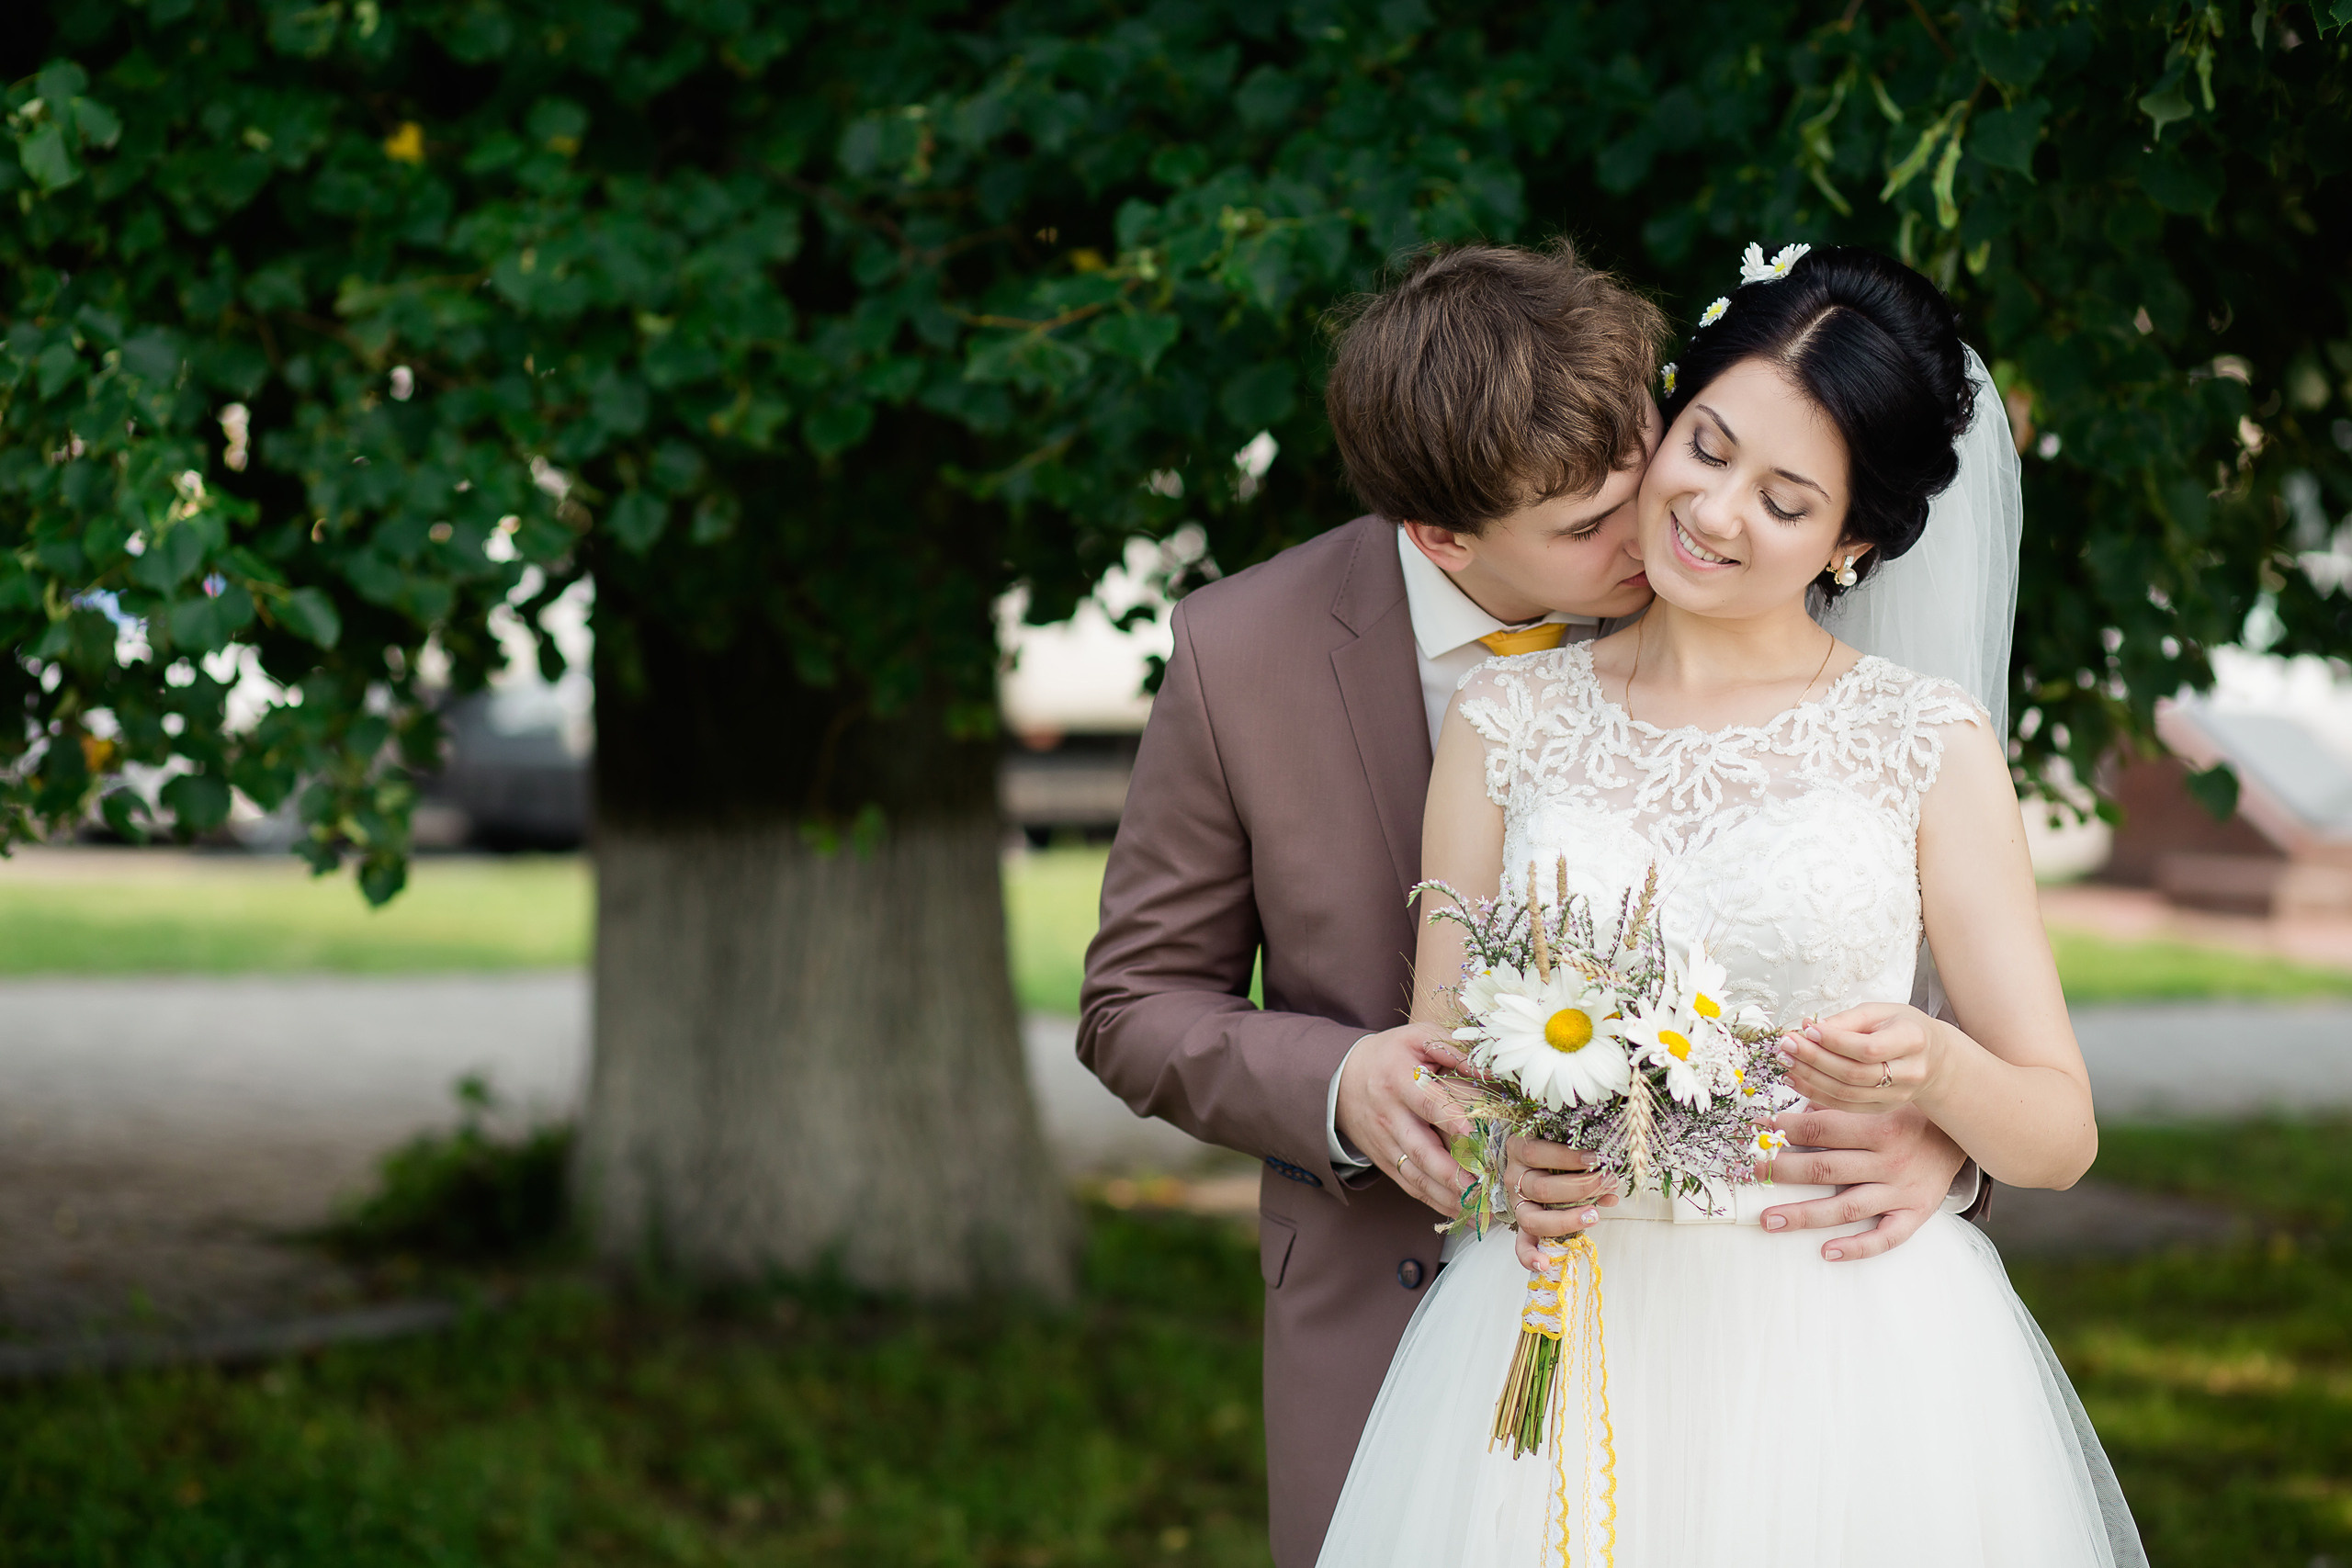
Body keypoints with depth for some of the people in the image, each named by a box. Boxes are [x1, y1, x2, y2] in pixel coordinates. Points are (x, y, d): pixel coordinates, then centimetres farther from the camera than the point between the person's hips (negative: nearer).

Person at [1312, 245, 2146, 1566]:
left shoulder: (1931, 746, -1)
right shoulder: (1509, 722, 5)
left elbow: (2062, 1132, 1)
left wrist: (1936, 1070, -21)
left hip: (1856, 1378, -1)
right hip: (1575, 1358, 1)